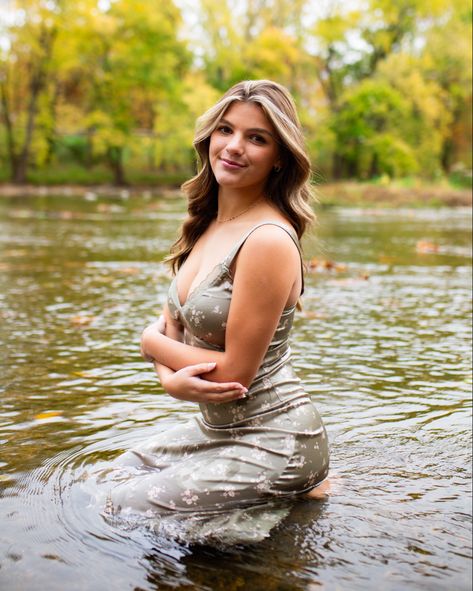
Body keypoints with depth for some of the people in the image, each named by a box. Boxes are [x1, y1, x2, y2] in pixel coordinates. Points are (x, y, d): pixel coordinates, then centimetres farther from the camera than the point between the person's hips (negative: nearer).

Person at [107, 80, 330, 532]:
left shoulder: (268, 240, -25)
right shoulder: (208, 226, 3)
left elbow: (234, 372, -23)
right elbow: (168, 326, 5)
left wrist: (153, 343, -7)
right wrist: (169, 376, -18)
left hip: (270, 440, -9)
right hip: (218, 427, 9)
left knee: (128, 507, -3)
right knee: (115, 476, 25)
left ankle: (301, 492, 7)